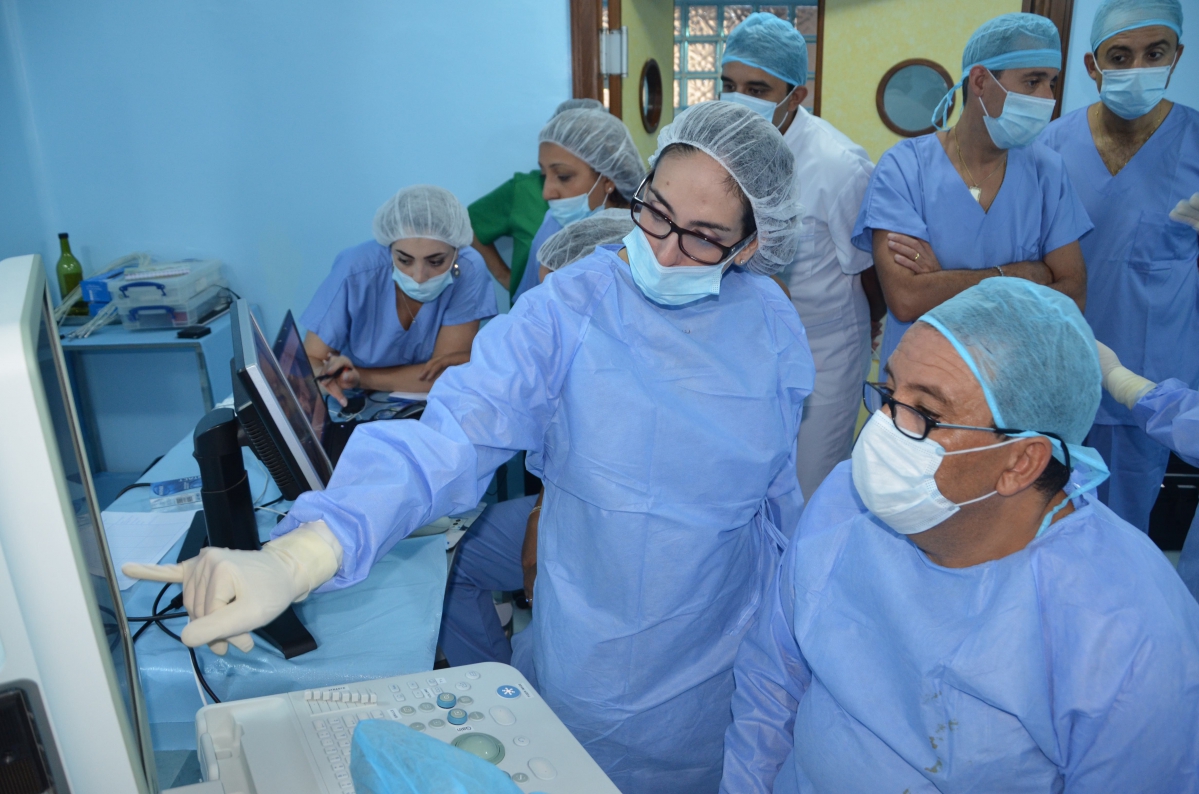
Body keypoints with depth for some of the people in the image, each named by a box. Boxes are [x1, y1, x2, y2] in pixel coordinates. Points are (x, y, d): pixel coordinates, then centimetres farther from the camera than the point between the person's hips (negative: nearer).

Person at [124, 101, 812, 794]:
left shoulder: (772, 328, -7)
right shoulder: (565, 312, -19)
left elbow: (782, 499, 3)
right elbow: (449, 439, -31)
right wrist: (295, 557, -44)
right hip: (591, 658, -2)